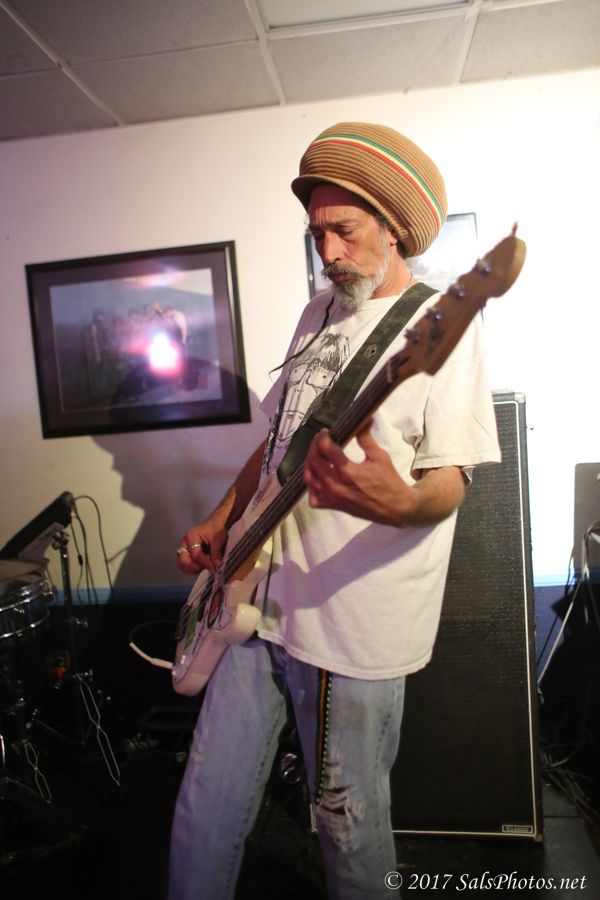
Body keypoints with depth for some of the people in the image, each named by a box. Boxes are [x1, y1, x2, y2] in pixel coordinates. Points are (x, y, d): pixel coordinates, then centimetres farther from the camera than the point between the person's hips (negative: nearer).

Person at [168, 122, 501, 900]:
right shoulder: (319, 315, 13)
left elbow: (449, 483, -13)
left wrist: (400, 502, -35)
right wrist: (221, 522, 10)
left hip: (355, 627, -6)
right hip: (260, 599, 6)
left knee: (351, 828, 14)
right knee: (206, 812, 15)